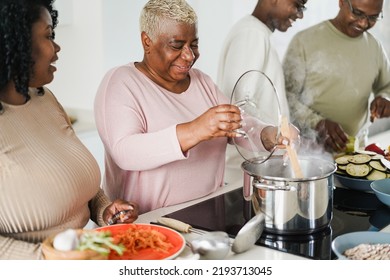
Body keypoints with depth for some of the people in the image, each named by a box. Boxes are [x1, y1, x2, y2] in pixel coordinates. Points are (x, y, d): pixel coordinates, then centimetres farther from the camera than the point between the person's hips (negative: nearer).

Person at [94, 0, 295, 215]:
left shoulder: (202, 81, 14)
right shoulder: (121, 82, -6)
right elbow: (124, 152, -21)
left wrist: (268, 136, -10)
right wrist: (194, 132, -33)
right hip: (146, 223, -5)